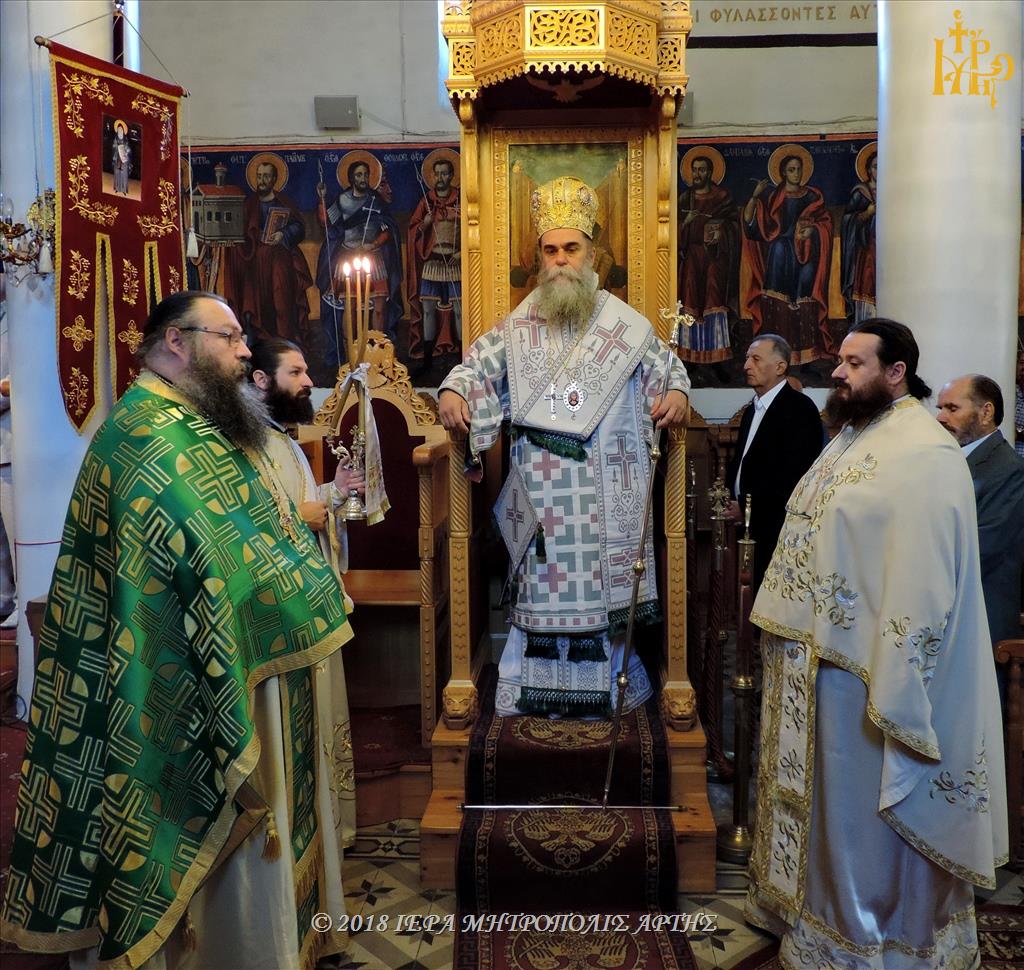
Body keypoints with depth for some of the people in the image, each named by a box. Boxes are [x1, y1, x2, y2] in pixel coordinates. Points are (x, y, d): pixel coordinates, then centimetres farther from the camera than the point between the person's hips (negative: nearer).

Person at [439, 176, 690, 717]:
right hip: (540, 493, 1)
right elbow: (475, 366, 12)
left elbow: (669, 365, 12)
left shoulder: (625, 324, 6)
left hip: (608, 494, -1)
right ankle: (539, 692, 16)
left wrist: (676, 393, -10)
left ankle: (609, 685, 18)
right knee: (543, 586, 5)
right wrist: (452, 391, -10)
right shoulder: (518, 328, 10)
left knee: (603, 585, 3)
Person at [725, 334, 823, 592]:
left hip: (776, 529, -7)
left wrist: (747, 506, -16)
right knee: (755, 593, 9)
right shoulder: (752, 409, 17)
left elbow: (792, 472, -19)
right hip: (750, 525, 8)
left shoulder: (799, 408, -10)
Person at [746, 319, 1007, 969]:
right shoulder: (853, 439, 11)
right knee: (821, 792, 22)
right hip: (814, 653, 9)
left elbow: (924, 581, -23)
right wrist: (787, 628, 14)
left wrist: (892, 688, -24)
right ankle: (815, 902, 41)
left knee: (864, 806, 8)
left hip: (866, 665, -9)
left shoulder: (925, 456, -18)